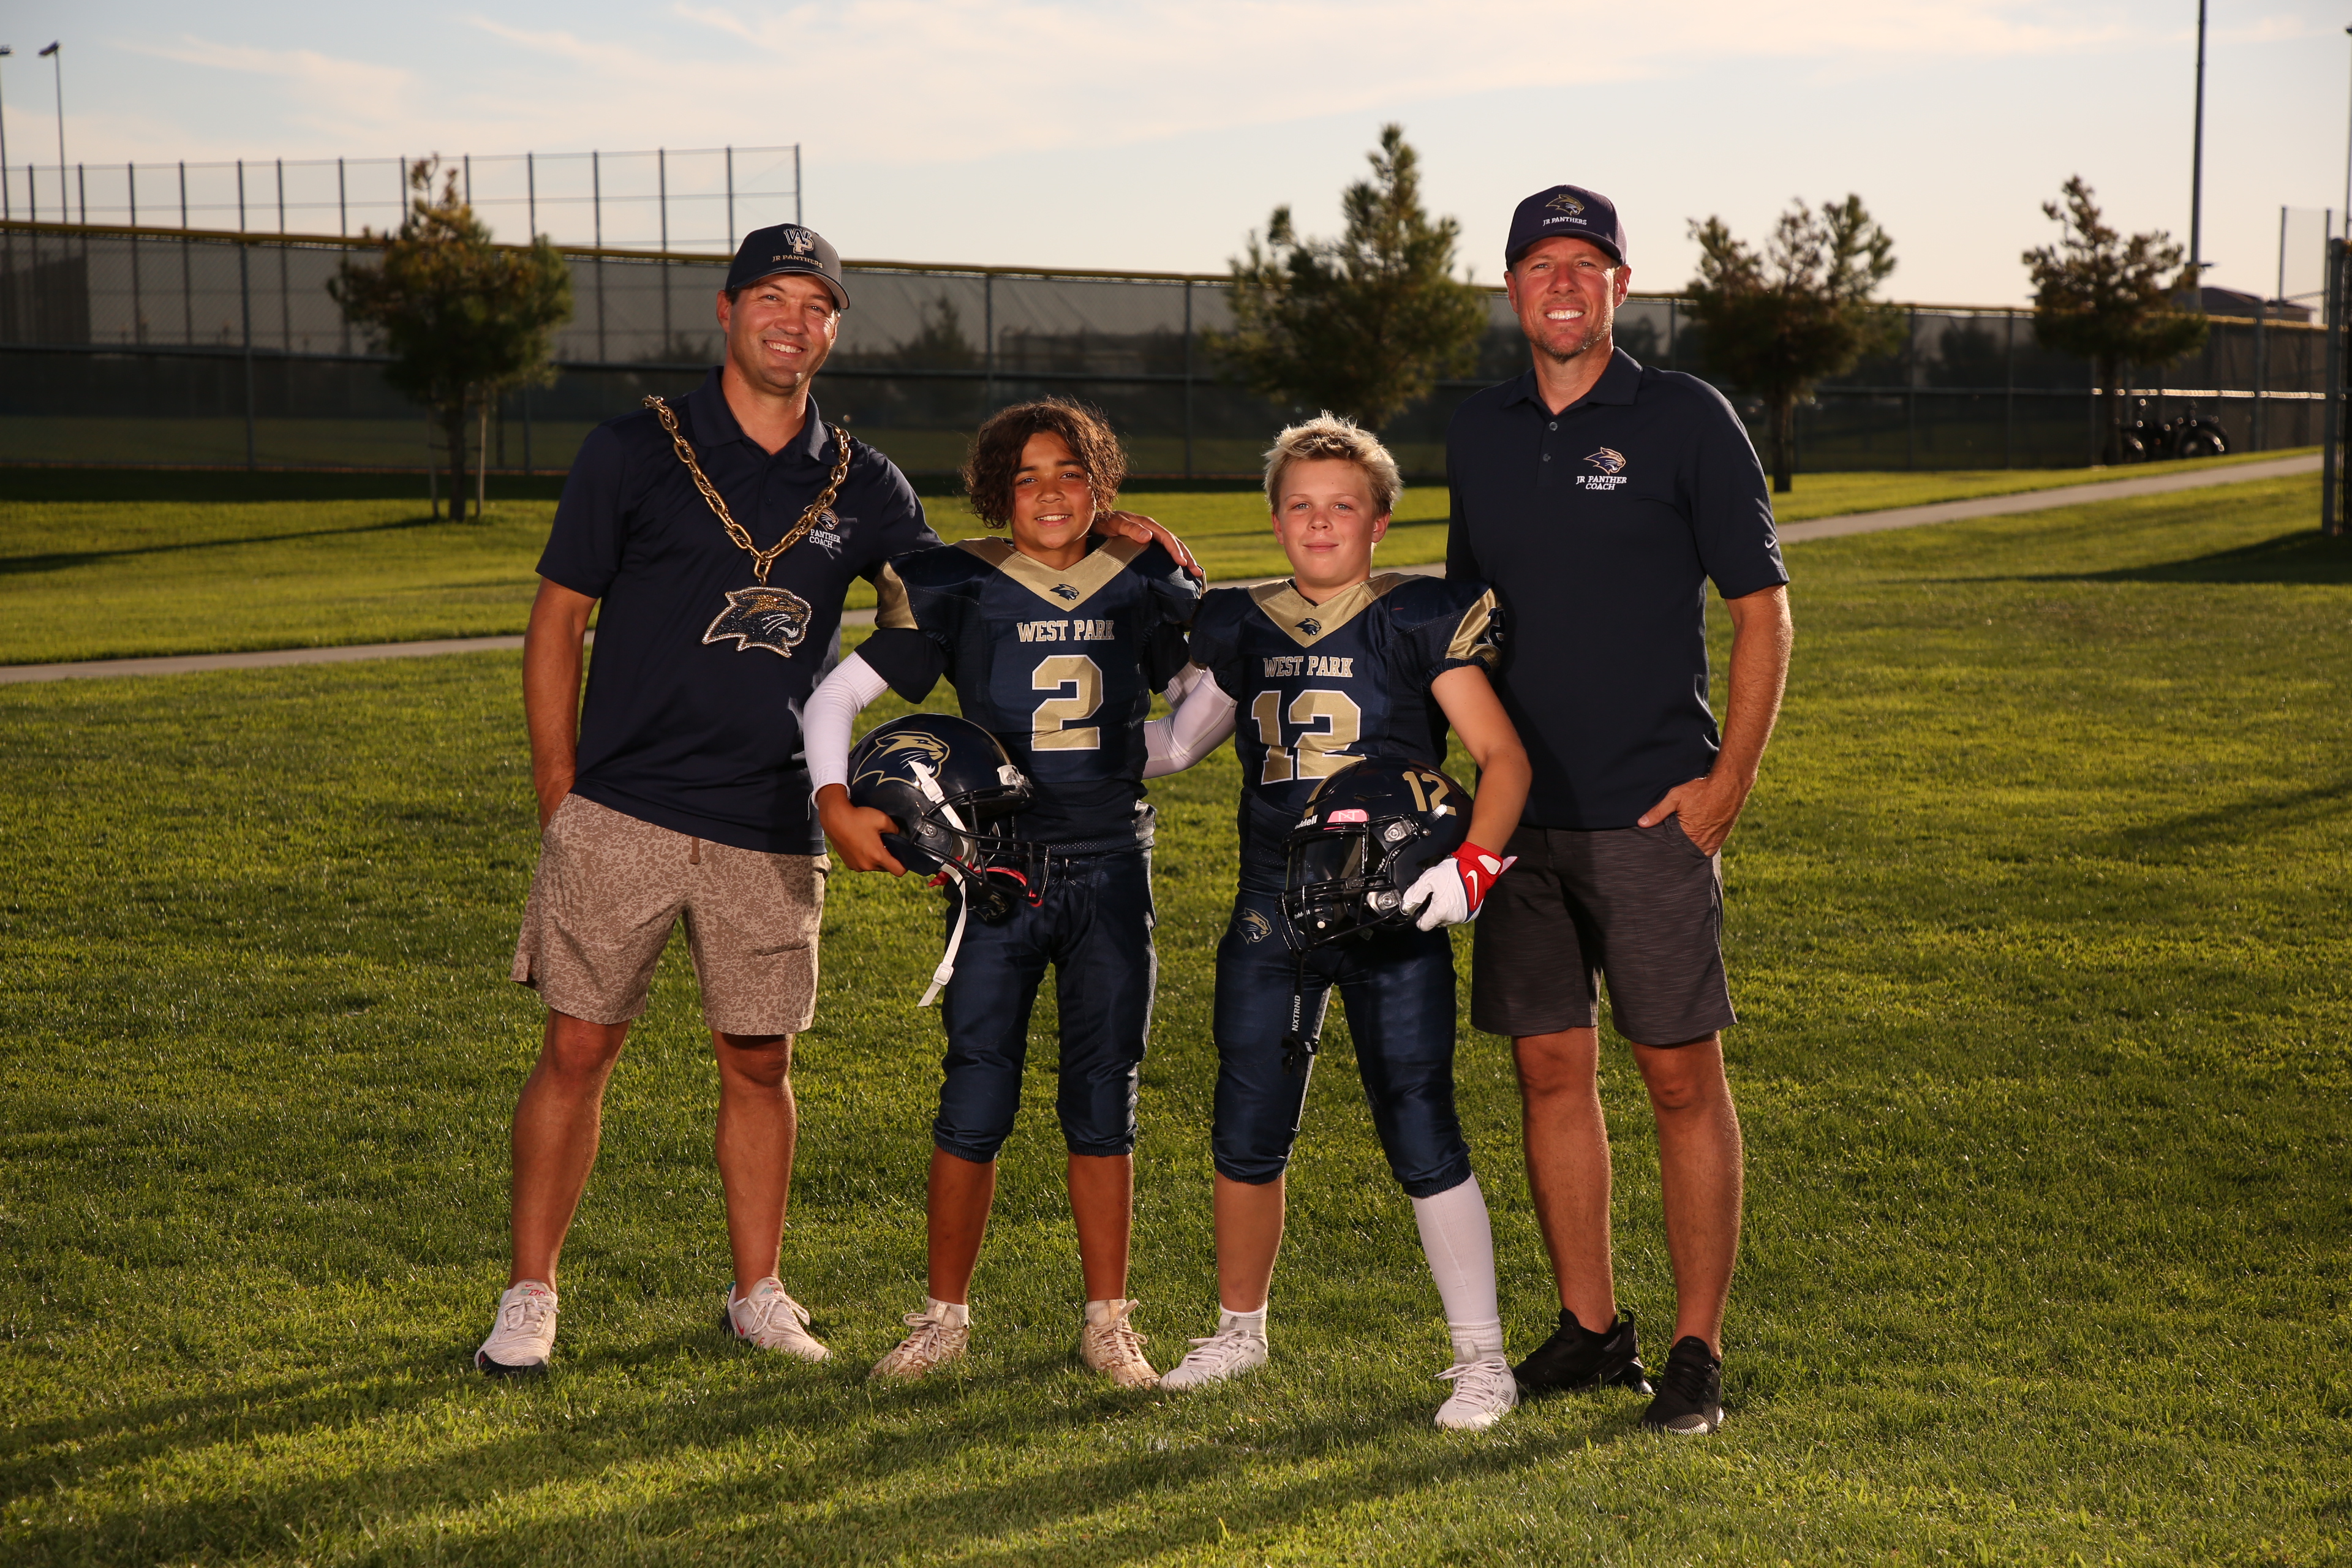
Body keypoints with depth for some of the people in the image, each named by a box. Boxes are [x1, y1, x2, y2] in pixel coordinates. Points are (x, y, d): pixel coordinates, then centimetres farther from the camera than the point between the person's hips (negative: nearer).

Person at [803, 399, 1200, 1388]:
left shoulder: (1141, 586, 5)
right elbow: (834, 695, 0)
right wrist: (837, 805, -13)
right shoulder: (958, 590, -2)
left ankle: (1107, 1322, 17)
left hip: (1111, 869, 2)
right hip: (996, 869, -1)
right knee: (975, 1105, 0)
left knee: (1102, 1105, 6)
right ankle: (944, 1316, 15)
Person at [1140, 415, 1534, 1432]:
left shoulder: (1419, 623, -3)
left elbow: (1503, 756, -5)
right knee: (1247, 1137, 10)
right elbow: (1175, 745, 23)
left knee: (1421, 1136, -5)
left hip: (1392, 915, -4)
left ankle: (1482, 1357, 7)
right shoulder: (1244, 630, 9)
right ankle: (1240, 1329, 31)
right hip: (1272, 911, 4)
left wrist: (1473, 865, -19)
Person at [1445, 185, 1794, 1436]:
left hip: (1651, 814, -4)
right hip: (1521, 812, 5)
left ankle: (1698, 1350, 6)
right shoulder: (1479, 432, 11)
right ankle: (1591, 1329, 19)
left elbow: (1762, 606, -2)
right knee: (1551, 1071, 8)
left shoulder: (1685, 419, -3)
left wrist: (1728, 780, -10)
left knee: (1682, 1075, -1)